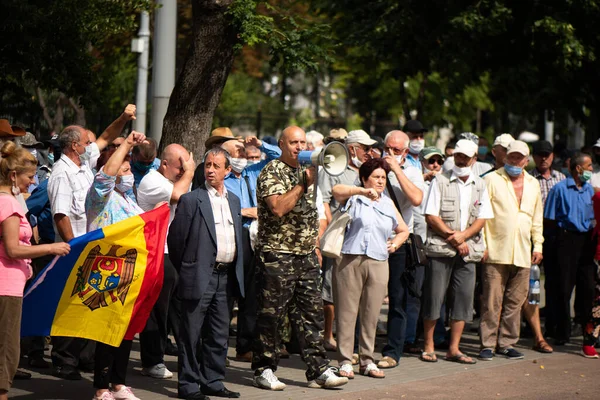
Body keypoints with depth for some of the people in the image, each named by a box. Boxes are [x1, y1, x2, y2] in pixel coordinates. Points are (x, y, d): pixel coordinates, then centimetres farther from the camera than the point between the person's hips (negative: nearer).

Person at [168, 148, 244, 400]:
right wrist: (185, 270, 0)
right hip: (200, 277, -6)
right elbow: (176, 238, -5)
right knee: (191, 334, -1)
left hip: (225, 277, 6)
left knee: (219, 334, 11)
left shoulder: (234, 201, 14)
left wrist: (236, 271, 13)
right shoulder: (191, 200, -6)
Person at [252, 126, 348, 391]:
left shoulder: (307, 171, 17)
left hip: (306, 256, 7)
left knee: (311, 314, 6)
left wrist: (315, 245, 16)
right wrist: (304, 183, -19)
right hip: (277, 256, -7)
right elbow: (278, 208, -22)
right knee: (271, 316, -1)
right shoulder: (272, 173, -7)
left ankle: (318, 370, 9)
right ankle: (264, 370, 7)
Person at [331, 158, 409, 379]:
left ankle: (367, 361, 13)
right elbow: (336, 190, -16)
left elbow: (403, 230, 30)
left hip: (378, 263, 4)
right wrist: (363, 191, -24)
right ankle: (345, 361, 2)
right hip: (350, 261, -4)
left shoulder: (388, 204, 20)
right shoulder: (354, 198, 6)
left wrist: (396, 242, 11)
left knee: (371, 315, 5)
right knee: (347, 312, -3)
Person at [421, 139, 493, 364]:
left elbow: (482, 219, 6)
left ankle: (454, 349, 9)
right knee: (433, 298, -2)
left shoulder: (479, 185, 13)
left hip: (467, 251, 3)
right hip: (440, 249, -3)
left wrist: (462, 236, -10)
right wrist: (452, 237, -10)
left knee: (463, 299, 2)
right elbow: (431, 217, -4)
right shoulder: (440, 181, 2)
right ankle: (428, 346, 8)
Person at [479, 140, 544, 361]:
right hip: (496, 252, -4)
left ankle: (506, 343, 14)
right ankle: (488, 344, 1)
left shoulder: (533, 184, 16)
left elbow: (537, 218, 23)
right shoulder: (492, 180, 1)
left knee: (515, 301, 6)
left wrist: (538, 245, 16)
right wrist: (482, 244, -7)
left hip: (522, 254, 5)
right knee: (492, 301, -5)